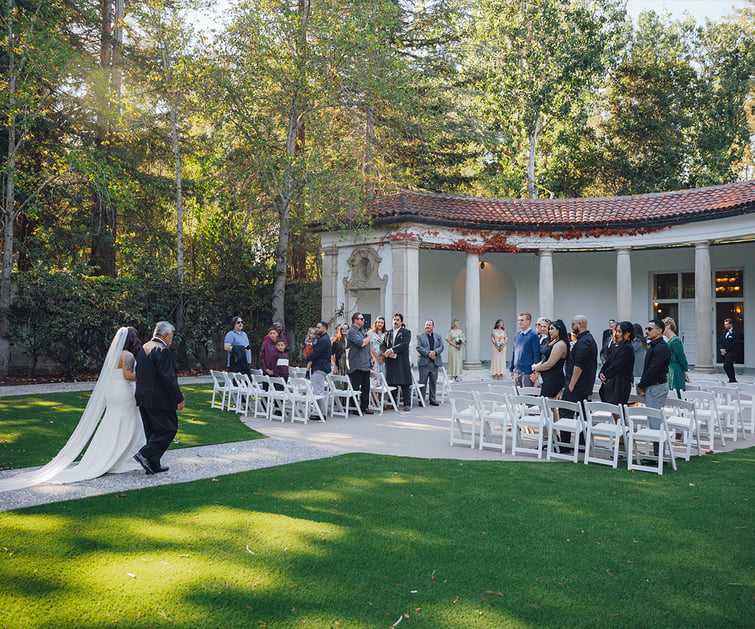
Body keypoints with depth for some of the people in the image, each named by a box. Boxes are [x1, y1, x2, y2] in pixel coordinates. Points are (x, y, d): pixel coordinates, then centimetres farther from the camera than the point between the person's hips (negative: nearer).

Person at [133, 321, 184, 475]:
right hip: (159, 399, -9)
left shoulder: (144, 348, 13)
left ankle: (153, 465, 17)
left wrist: (142, 394, 21)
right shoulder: (163, 351, -16)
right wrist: (179, 399, -15)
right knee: (169, 428, 0)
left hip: (143, 398, 9)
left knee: (153, 432, 14)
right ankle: (145, 454, -6)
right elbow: (169, 377, -20)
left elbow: (138, 374, 17)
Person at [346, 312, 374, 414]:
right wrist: (369, 337, -2)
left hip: (365, 364, 9)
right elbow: (362, 343, -20)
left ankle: (365, 407, 16)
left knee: (366, 387, 10)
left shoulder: (362, 330, 18)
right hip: (356, 365, -9)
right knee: (355, 388, -4)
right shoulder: (351, 331, -10)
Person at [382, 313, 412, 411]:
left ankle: (407, 404, 1)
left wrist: (392, 350, -18)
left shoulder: (406, 332, 4)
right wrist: (386, 352, -10)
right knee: (391, 383, 3)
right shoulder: (388, 333, 18)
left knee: (405, 384, -3)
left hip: (402, 361, -4)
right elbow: (383, 345, 11)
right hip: (390, 362, 4)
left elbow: (404, 344, -11)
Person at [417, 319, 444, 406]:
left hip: (435, 363, 3)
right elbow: (419, 347, -6)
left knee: (433, 382, 8)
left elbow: (441, 347, 4)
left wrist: (435, 352, -16)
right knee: (422, 382, -3)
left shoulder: (438, 336, 15)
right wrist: (428, 354, -17)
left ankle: (432, 400, 15)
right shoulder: (420, 336, 6)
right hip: (424, 362, -3)